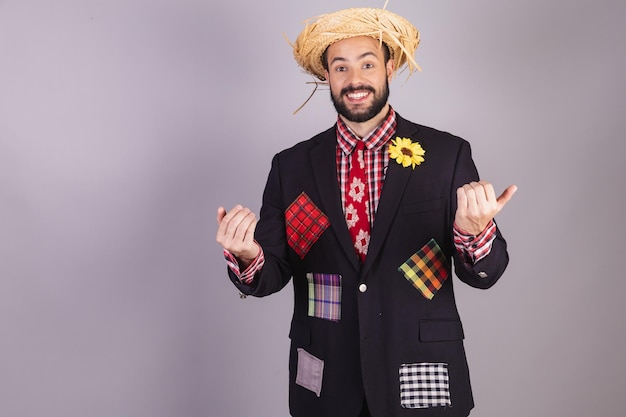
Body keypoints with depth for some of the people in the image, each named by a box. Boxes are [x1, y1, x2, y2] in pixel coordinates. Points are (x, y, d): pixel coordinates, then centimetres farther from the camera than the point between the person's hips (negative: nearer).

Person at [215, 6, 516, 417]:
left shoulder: (448, 155, -7)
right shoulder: (292, 166, -1)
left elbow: (484, 273, -6)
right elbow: (272, 275, 0)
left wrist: (476, 231, -27)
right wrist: (248, 256, -22)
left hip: (422, 382, -1)